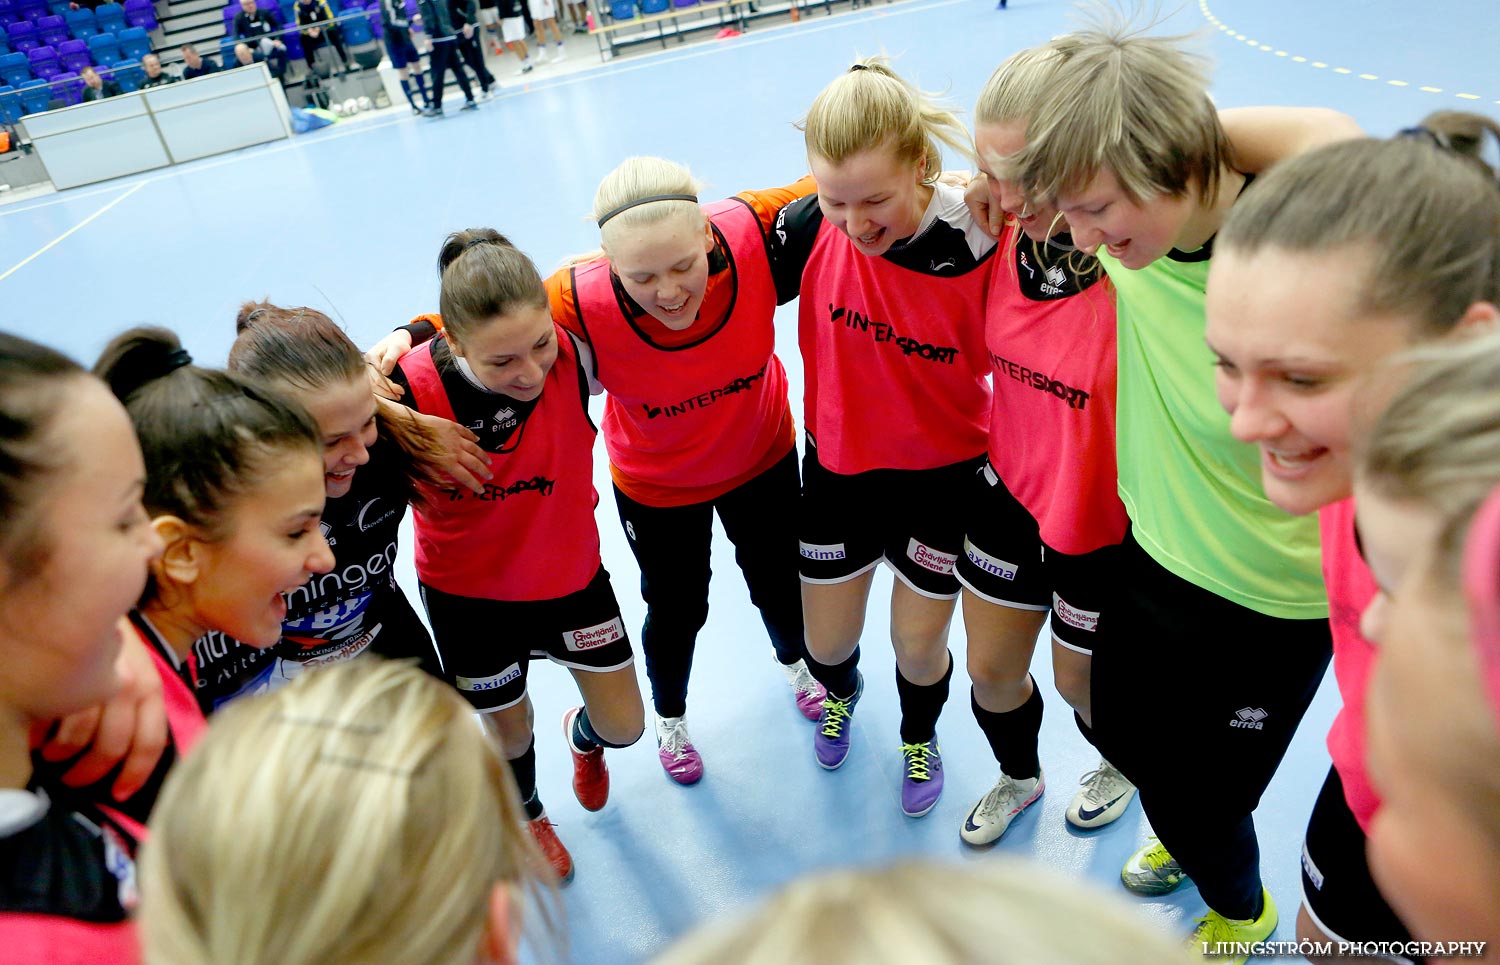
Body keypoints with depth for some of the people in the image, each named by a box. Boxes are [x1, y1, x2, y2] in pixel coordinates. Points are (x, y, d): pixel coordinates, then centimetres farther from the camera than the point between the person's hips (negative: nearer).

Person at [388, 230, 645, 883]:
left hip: (569, 570, 1)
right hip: (466, 590, -1)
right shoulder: (411, 388, -31)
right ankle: (526, 814, 59)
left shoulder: (573, 352, -28)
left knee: (624, 725, 13)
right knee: (509, 729, 22)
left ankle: (583, 736, 54)